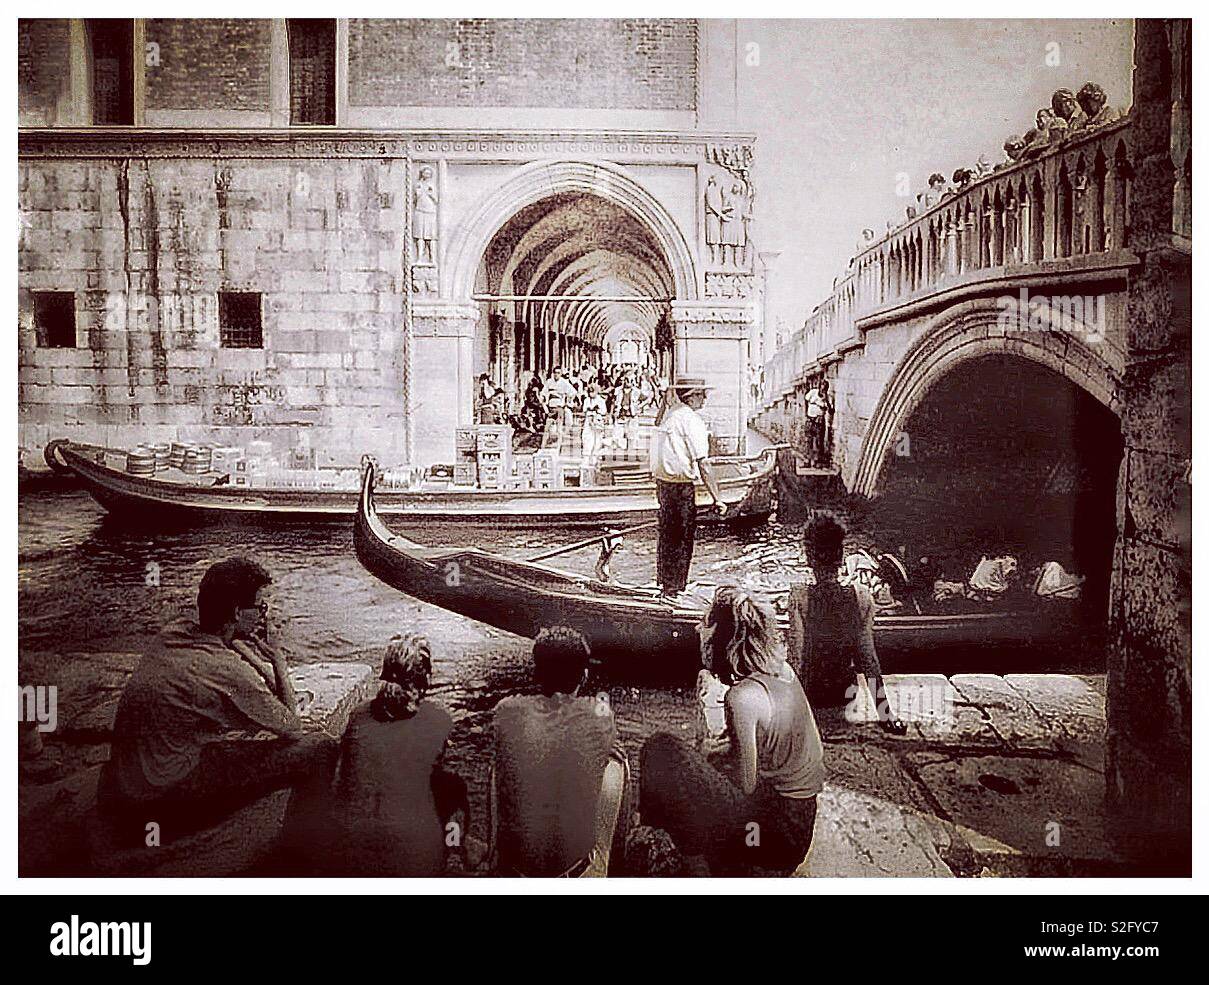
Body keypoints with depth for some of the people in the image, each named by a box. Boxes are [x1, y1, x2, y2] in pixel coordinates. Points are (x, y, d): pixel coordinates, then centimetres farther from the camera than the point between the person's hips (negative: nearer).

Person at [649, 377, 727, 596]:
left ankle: (665, 582, 34)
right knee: (682, 539, 2)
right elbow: (703, 465, -19)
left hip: (662, 480, 9)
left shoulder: (667, 415, 10)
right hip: (681, 486, -9)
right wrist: (717, 498, -17)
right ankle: (675, 588, 10)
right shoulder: (691, 420, -15)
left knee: (667, 535, 20)